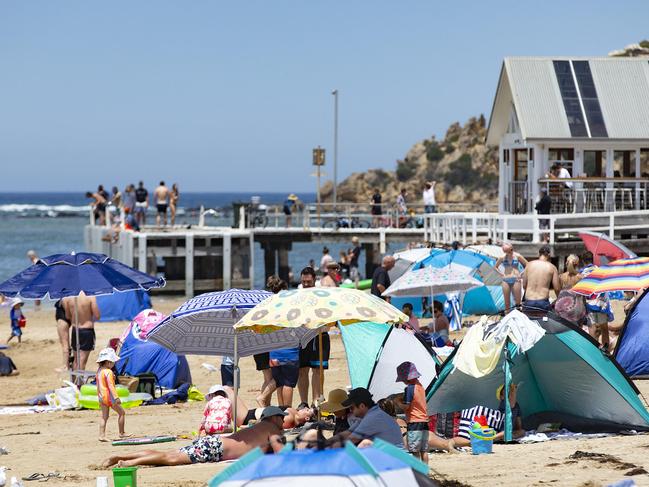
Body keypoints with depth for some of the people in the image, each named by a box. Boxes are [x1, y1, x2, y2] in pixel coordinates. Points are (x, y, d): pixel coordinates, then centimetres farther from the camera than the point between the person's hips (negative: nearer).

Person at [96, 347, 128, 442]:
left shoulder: (99, 371, 11)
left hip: (101, 396, 8)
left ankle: (102, 435, -1)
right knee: (121, 412, 6)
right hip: (109, 396, -8)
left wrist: (99, 397, 26)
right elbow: (110, 385, -23)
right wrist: (116, 397, -25)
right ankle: (121, 433, 11)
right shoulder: (108, 372, -17)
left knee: (104, 416, 8)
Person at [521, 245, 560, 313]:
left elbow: (524, 285, 12)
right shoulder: (552, 267, 3)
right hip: (543, 302, -2)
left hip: (528, 302, 2)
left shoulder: (529, 265, 9)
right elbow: (557, 288, 2)